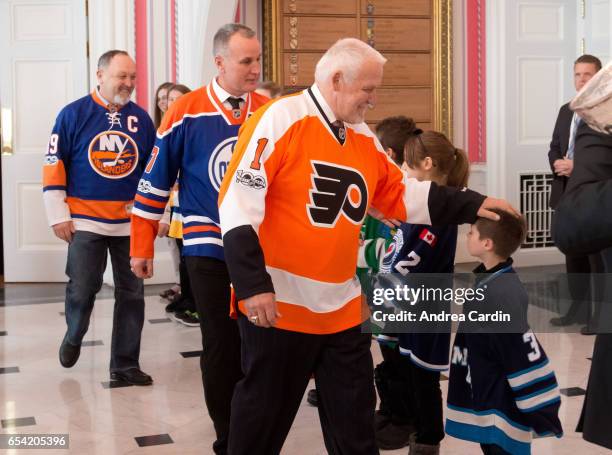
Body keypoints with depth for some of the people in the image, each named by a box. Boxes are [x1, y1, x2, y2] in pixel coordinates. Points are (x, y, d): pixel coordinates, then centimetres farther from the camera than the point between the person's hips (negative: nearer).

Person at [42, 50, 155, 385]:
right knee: (82, 288, -1)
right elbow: (54, 165, -3)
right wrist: (58, 215, -6)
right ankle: (73, 336, 31)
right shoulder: (74, 114, -4)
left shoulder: (141, 118, 5)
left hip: (131, 222, 3)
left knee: (132, 293, 5)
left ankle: (125, 364, 17)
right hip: (85, 221, -3)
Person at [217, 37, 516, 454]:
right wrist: (252, 284, -22)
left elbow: (403, 195, 19)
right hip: (277, 304, -6)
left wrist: (472, 205, 10)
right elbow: (239, 202, -18)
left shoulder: (364, 139, 10)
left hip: (342, 308, 7)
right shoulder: (282, 119, -13)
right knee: (263, 416, 9)